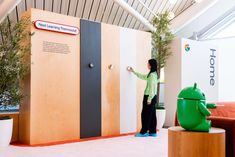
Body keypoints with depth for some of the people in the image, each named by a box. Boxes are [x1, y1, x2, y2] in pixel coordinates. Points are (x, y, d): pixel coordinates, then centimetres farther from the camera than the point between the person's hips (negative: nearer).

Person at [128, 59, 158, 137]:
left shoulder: (152, 75, -16)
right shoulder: (152, 74, 14)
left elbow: (152, 88, -20)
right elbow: (143, 76, 30)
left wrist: (149, 99, -20)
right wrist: (134, 72, 36)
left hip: (149, 97, -10)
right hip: (152, 97, 10)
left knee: (145, 115, -4)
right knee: (152, 115, 10)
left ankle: (143, 132, 2)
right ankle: (152, 132, 15)